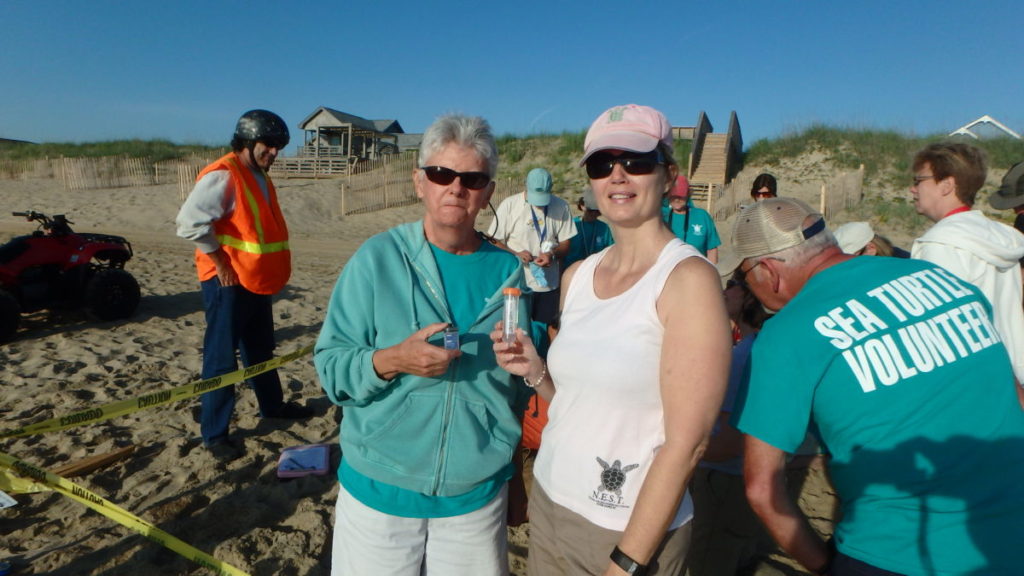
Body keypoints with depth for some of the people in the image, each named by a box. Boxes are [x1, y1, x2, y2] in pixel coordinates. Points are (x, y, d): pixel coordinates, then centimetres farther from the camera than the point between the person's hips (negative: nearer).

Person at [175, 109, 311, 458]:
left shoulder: (260, 177, 12)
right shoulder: (222, 176, -17)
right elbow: (189, 222, -27)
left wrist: (271, 272, 14)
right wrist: (220, 263, -20)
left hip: (257, 282, 9)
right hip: (228, 284, -9)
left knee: (261, 350, 21)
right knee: (222, 358, 0)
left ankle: (272, 405, 38)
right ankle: (214, 433, 12)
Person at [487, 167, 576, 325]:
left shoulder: (561, 207, 1)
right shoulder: (509, 205, -4)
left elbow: (566, 244, 6)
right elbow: (493, 240, -2)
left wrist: (552, 255, -15)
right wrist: (516, 254, -18)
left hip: (549, 286, 2)